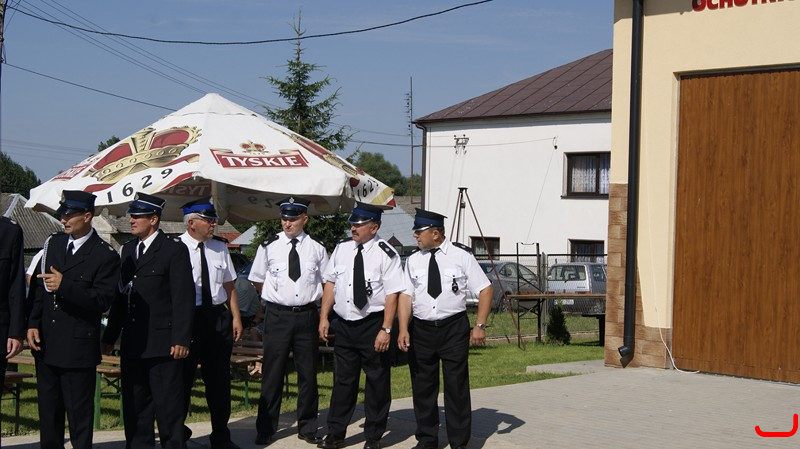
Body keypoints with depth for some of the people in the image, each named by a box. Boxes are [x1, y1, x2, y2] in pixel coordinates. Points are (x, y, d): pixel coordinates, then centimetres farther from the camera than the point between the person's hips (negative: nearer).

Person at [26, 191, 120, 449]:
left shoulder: (105, 256, -9)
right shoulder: (53, 243, 10)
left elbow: (102, 301, -15)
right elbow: (37, 285, 11)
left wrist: (65, 286, -25)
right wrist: (32, 324, 2)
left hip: (78, 346, -6)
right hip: (45, 343, 6)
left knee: (79, 412, 1)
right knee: (48, 411, 13)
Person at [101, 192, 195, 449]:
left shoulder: (174, 250, -6)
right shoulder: (128, 250, 15)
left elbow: (183, 298, -10)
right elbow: (120, 295, 16)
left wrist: (181, 339, -16)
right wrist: (110, 336, 12)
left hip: (163, 344, -7)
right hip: (132, 345, 7)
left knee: (168, 406, -1)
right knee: (134, 405, 11)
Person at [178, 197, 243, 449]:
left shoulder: (219, 247, 8)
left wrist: (236, 317, 8)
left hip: (218, 317, 5)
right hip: (186, 318, -5)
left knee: (219, 380, 11)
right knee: (183, 378, 5)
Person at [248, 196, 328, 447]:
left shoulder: (316, 249, 2)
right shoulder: (269, 247, -1)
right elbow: (257, 280, 10)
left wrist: (317, 308, 7)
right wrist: (275, 296, 5)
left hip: (307, 315, 1)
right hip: (277, 315, -1)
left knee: (308, 373, 9)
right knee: (272, 372, 3)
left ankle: (307, 428, 21)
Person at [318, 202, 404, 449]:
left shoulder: (385, 254, -12)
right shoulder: (342, 249, 5)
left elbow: (392, 294, -14)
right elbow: (330, 283, 10)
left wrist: (385, 330, -18)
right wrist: (324, 317, 4)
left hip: (373, 325, -5)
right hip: (344, 324, 5)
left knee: (377, 382, 6)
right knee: (343, 380, 13)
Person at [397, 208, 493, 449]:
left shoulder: (462, 255, -3)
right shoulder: (413, 260, 5)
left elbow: (485, 289, 0)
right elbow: (406, 295, 2)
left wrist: (480, 325, -8)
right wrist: (403, 328, -11)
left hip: (454, 327, -3)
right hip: (420, 329, 3)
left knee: (457, 387, -1)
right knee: (422, 387, 9)